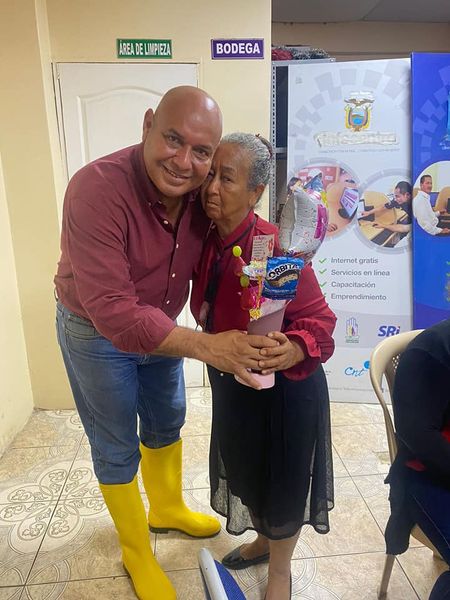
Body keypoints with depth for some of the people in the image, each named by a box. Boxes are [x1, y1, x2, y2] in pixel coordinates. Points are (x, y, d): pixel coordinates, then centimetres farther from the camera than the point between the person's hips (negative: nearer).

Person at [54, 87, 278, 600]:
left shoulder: (200, 191, -15)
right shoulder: (97, 190, -33)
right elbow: (112, 311, -38)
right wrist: (205, 346, -42)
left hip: (160, 326, 6)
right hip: (95, 332, -5)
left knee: (166, 422, 23)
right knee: (117, 448, 10)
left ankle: (168, 509, 52)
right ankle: (136, 553, 37)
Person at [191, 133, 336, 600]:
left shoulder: (275, 248, -27)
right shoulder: (208, 241, -7)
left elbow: (318, 321, -22)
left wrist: (290, 351, -40)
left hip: (284, 389, -6)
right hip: (231, 383, 7)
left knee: (280, 480, 15)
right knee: (244, 469, 25)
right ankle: (263, 541, 55)